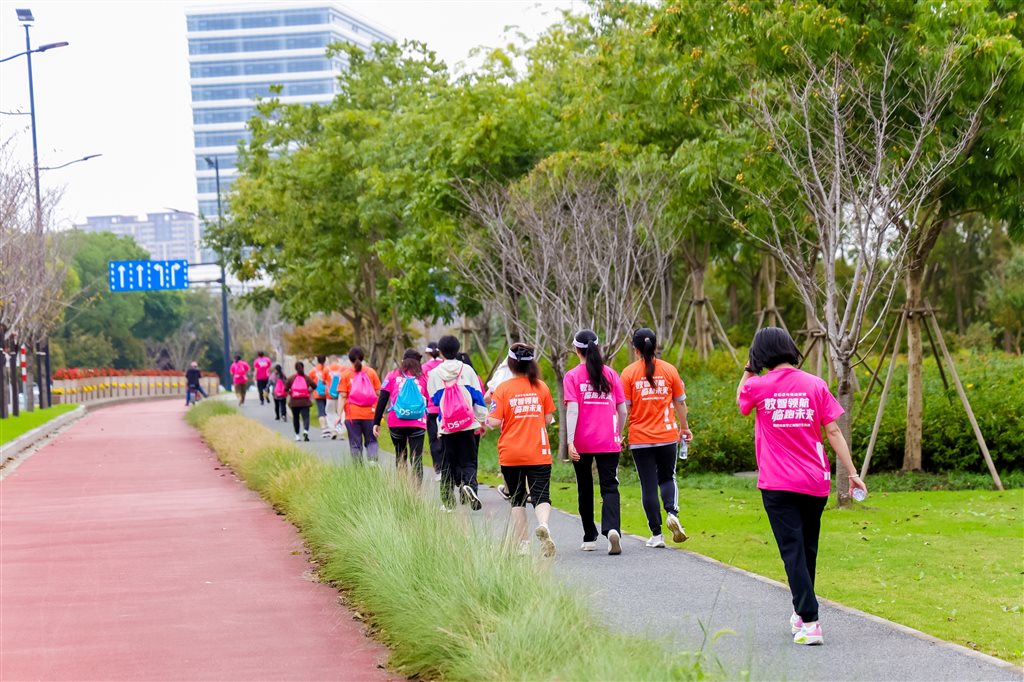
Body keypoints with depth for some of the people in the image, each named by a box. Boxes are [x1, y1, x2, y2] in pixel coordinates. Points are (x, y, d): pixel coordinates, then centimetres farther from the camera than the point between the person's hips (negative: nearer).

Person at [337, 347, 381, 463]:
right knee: (371, 441, 11)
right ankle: (373, 460, -13)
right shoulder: (371, 372, 3)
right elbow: (378, 393, 2)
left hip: (352, 415, -1)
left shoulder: (346, 375, -1)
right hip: (370, 414, 1)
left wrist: (339, 415, -5)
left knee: (355, 444, 5)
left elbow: (342, 396, -5)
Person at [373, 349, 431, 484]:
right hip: (418, 424, -1)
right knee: (416, 460, -4)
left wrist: (376, 422, 3)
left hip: (396, 423, 1)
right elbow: (429, 401, 7)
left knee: (400, 457, 19)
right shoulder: (423, 378, 9)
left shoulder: (392, 375, 7)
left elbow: (382, 400, 2)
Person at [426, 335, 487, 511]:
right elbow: (477, 396, 4)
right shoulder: (467, 371, 1)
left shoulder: (434, 374, -2)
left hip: (446, 426, 0)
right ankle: (469, 484, -27)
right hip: (467, 424, 0)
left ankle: (448, 501, 11)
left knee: (447, 464, 10)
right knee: (468, 461, 3)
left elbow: (433, 398, 9)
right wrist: (483, 420, 12)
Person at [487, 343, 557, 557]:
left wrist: (487, 420, 10)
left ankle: (521, 543, 13)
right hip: (538, 453, 1)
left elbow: (494, 422, -12)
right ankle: (543, 525, -32)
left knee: (517, 499, 13)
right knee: (541, 496, -2)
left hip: (510, 454, -1)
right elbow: (549, 419, 8)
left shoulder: (503, 389, -7)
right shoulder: (541, 387, 1)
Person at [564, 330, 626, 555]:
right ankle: (612, 529, -27)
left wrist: (570, 442, -15)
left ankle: (589, 538, 22)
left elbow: (572, 410, -12)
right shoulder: (610, 374, 5)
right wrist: (618, 434, 21)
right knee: (609, 487, -2)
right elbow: (622, 410, 6)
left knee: (585, 489, 14)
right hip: (608, 442, 1)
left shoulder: (572, 376, -3)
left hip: (582, 443, -1)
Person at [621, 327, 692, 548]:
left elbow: (624, 407, -6)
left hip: (640, 438, -1)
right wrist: (684, 427, 20)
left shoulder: (629, 373, -5)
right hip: (667, 435, 1)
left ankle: (656, 534, 5)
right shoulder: (669, 370, 0)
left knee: (648, 485, 4)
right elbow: (680, 402, 7)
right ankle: (672, 512, -10)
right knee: (667, 478, 18)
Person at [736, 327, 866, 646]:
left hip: (777, 485, -3)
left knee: (793, 553, -5)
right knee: (808, 550, 18)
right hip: (815, 482, 3)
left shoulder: (758, 387, -5)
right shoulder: (815, 384, 0)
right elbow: (833, 431, -2)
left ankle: (810, 623, -16)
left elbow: (740, 401, 19)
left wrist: (749, 370, 23)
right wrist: (852, 473, 0)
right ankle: (801, 614, 34)